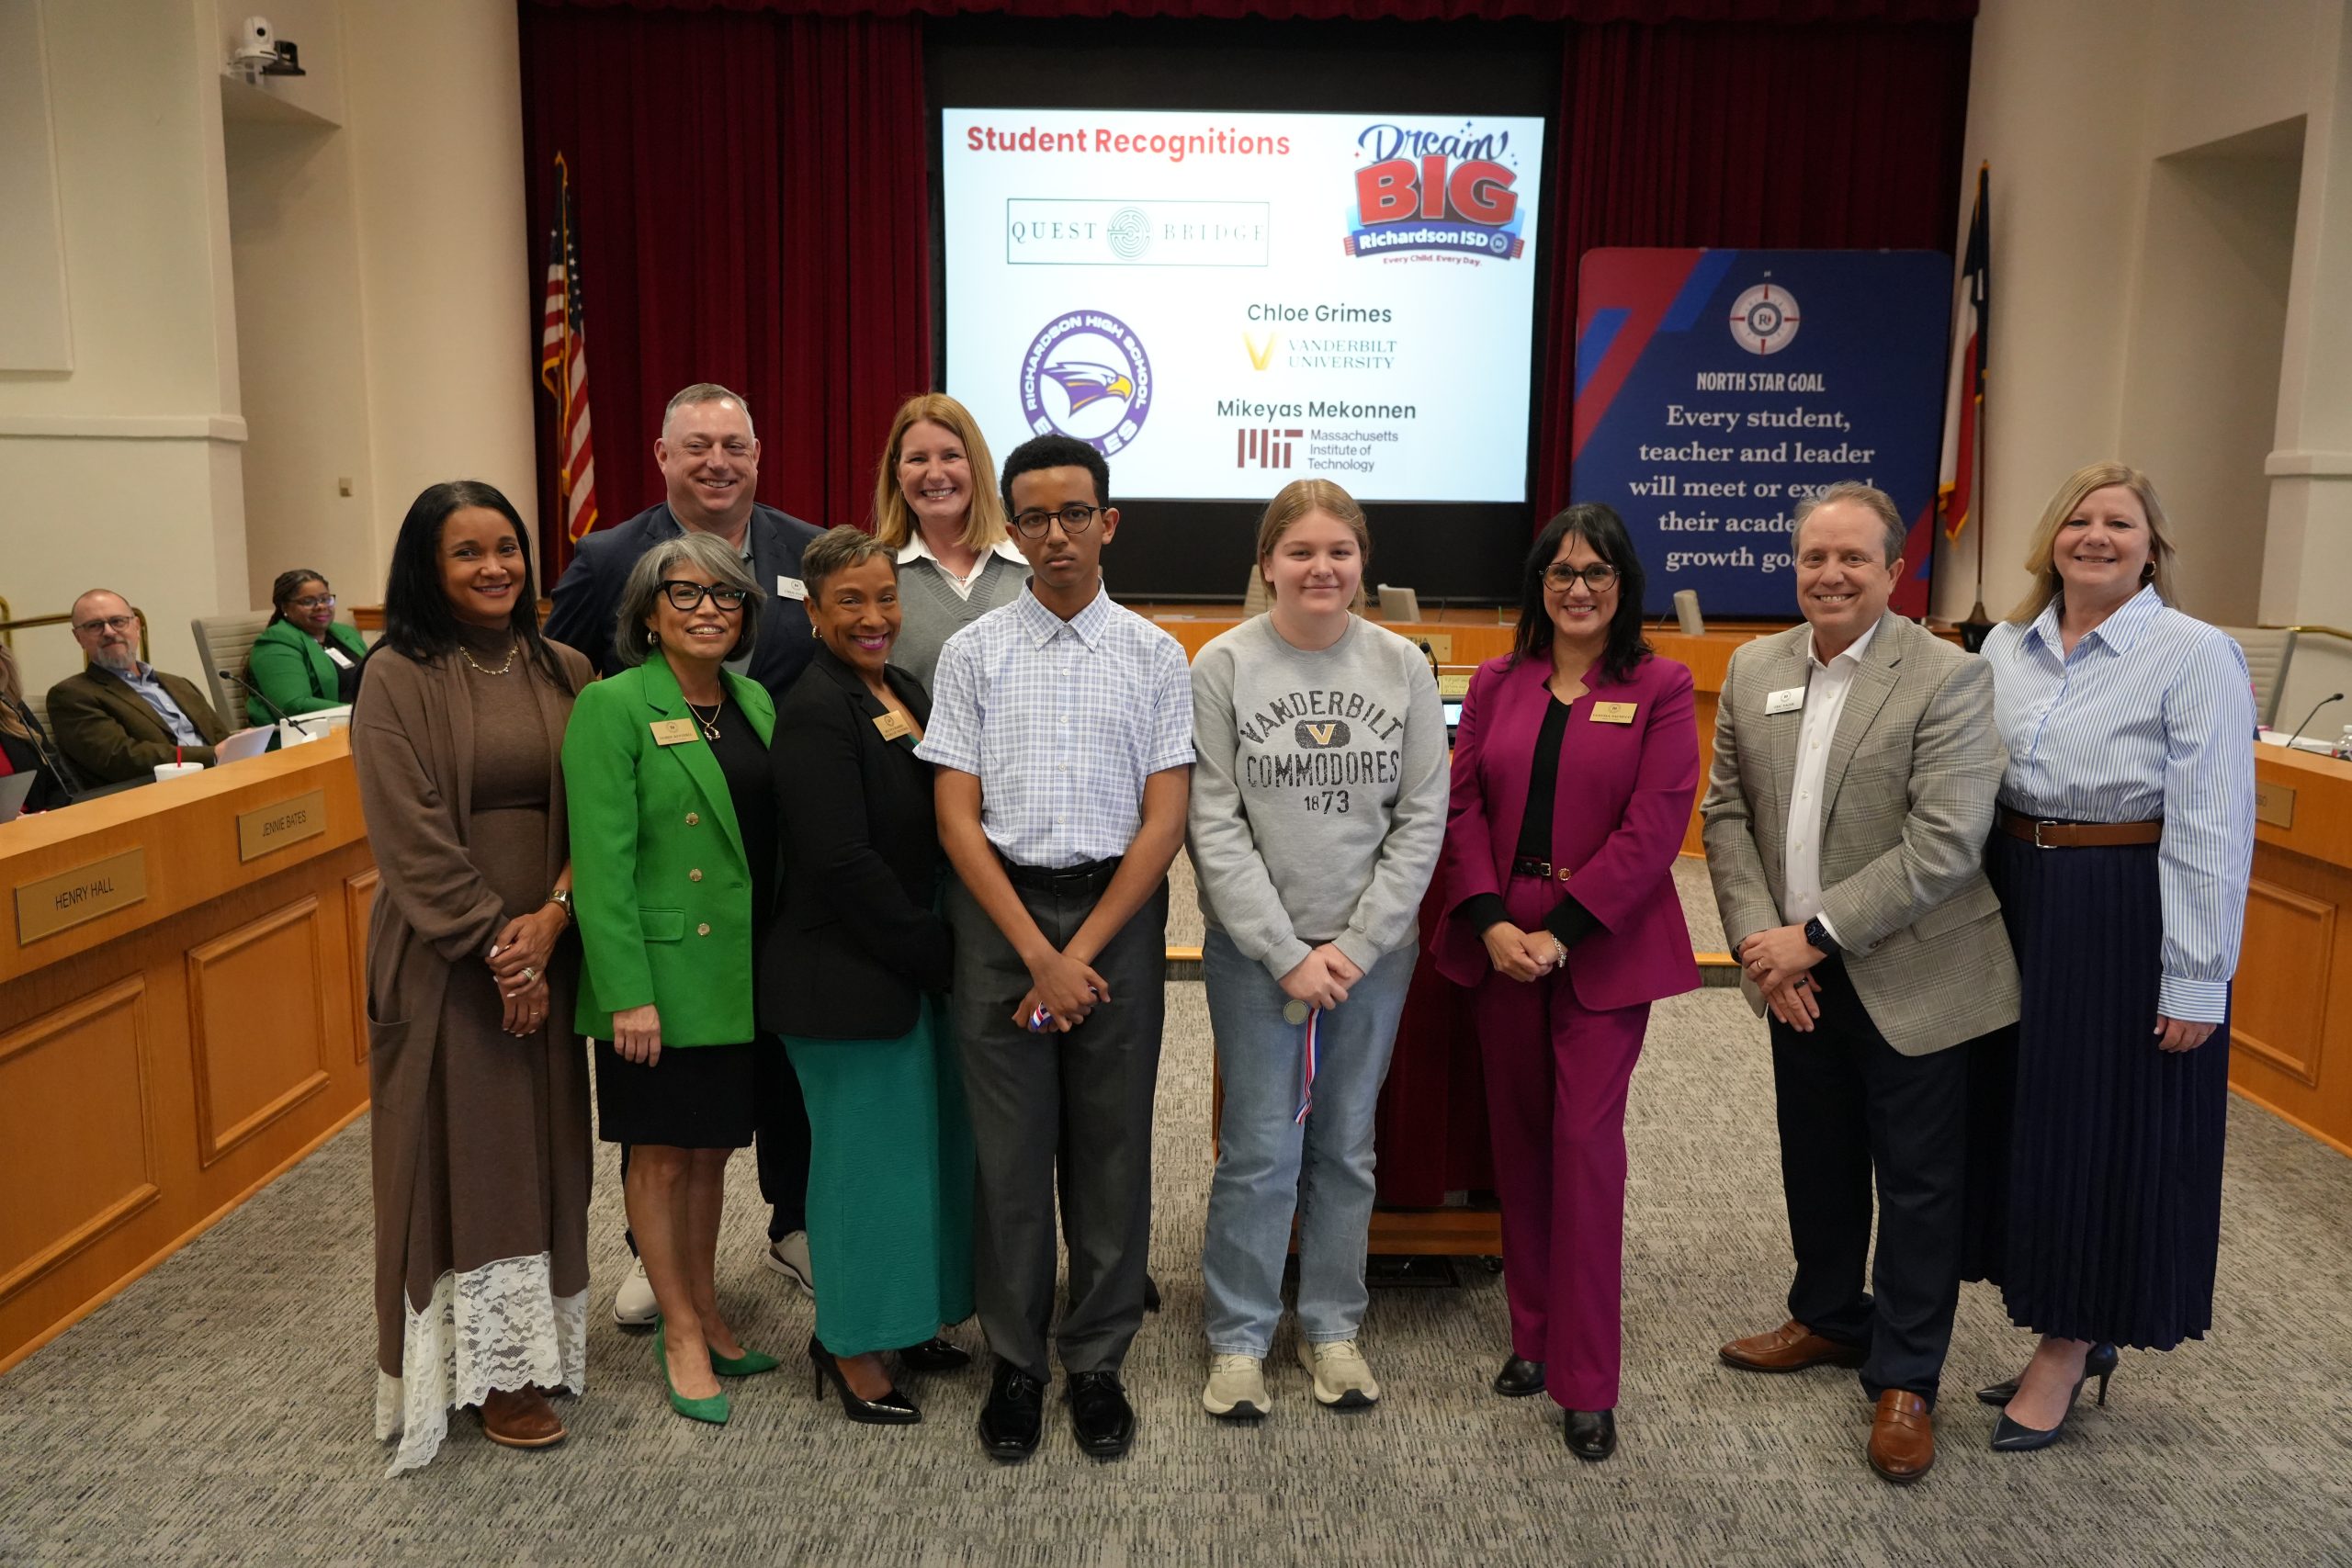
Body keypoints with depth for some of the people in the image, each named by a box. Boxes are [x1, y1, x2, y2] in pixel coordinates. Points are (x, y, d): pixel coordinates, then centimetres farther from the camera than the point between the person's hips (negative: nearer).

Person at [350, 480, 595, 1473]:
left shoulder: (564, 673, 6)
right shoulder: (397, 680, -8)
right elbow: (412, 840, -13)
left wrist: (552, 916, -13)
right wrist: (496, 945, -15)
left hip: (546, 944, 4)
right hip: (445, 959, -4)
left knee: (542, 1141, 11)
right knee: (466, 1148, 3)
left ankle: (539, 1340, 26)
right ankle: (485, 1366, 15)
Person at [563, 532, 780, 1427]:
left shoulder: (754, 701, 8)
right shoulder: (613, 707, -11)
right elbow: (601, 861, -15)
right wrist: (627, 992, -18)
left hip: (741, 972, 6)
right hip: (660, 973, -6)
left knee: (711, 1148, 17)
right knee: (662, 1152, 8)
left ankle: (706, 1313, 32)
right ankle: (680, 1331, 23)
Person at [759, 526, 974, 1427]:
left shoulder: (907, 692, 9)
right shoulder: (815, 711, -17)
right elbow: (843, 863, -21)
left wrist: (940, 952, 6)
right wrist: (936, 953, -14)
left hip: (916, 967, 8)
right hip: (849, 975, -8)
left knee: (927, 1142, 16)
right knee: (868, 1154, 4)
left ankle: (902, 1318, 34)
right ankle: (851, 1348, 22)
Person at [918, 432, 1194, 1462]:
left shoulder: (1154, 655, 4)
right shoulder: (973, 653, 4)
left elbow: (1165, 819, -1)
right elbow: (957, 819, -2)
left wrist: (1084, 953, -9)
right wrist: (1039, 954, -10)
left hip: (1119, 911, 0)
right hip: (1000, 912, 0)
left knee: (1112, 1147, 7)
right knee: (1010, 1147, 6)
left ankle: (1098, 1362, 23)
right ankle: (1015, 1363, 22)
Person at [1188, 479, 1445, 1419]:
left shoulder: (1402, 667, 1)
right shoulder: (1224, 666, -6)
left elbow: (1423, 820, 0)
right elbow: (1215, 826, -8)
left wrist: (1358, 946, -8)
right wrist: (1287, 953, -12)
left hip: (1373, 948, 2)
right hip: (1254, 951, -2)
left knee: (1346, 1146, 13)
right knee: (1260, 1148, 3)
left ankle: (1331, 1325, 29)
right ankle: (1239, 1336, 21)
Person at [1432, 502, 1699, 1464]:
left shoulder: (1659, 688, -2)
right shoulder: (1496, 684, 10)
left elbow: (1653, 827, -9)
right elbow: (1463, 806, 4)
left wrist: (1561, 932, -14)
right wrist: (1489, 920, -10)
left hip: (1602, 946, -4)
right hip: (1500, 941, 4)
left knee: (1586, 1140, -5)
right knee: (1518, 1136, 11)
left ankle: (1587, 1383, 6)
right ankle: (1532, 1335, 26)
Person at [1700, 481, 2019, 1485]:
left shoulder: (1948, 680, -14)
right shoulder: (1754, 668, 3)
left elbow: (1945, 846, -21)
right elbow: (1727, 811, 4)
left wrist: (1814, 934, -20)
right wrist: (1759, 939, -8)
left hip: (1911, 977, -5)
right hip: (1797, 976, 5)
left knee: (1917, 1181, 7)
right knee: (1816, 1160, 19)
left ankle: (1904, 1380, 23)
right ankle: (1829, 1317, 41)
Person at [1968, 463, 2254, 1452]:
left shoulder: (2198, 656, -10)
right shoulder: (2005, 647, 6)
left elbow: (2213, 829, -13)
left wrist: (2196, 982, -15)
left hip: (2129, 925, -6)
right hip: (2016, 908, 6)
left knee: (2108, 1132, 6)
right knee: (2026, 1119, 14)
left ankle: (2069, 1349, 22)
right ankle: (2070, 1332, 32)